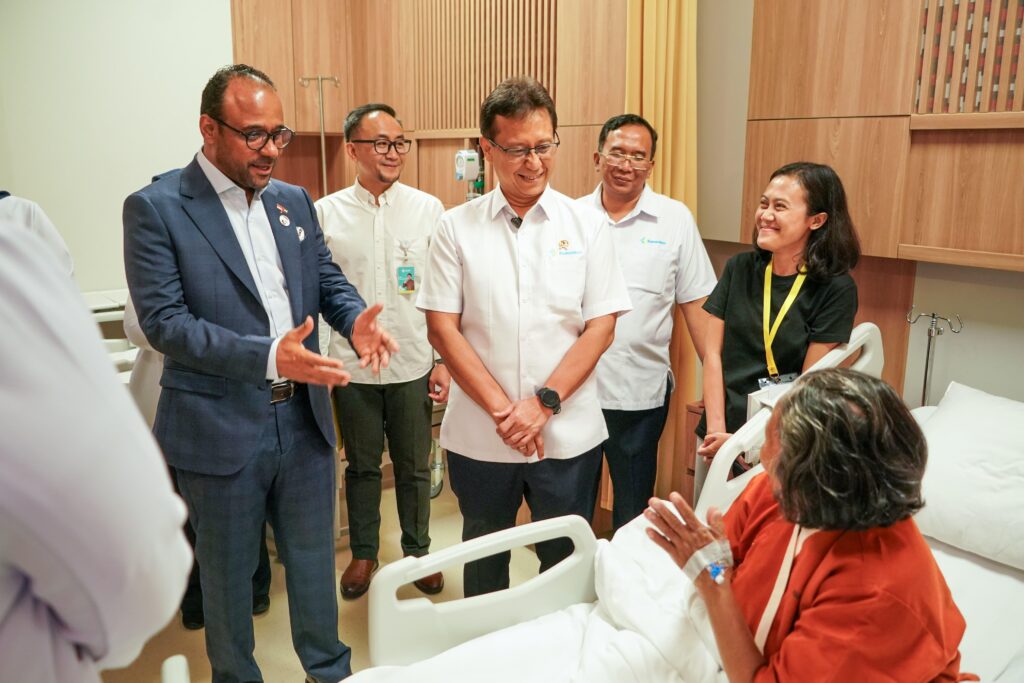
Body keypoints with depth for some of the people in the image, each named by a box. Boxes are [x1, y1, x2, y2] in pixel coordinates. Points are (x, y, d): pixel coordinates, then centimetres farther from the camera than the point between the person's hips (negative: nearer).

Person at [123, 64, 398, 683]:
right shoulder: (156, 208, -10)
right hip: (222, 428, -4)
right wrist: (269, 355, -29)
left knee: (314, 558, 19)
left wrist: (356, 319, -14)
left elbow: (329, 281, 10)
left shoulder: (294, 201, 6)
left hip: (304, 418, 5)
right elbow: (164, 320, -17)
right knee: (229, 573, 16)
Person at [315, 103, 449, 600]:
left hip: (414, 365, 0)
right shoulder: (325, 213, -1)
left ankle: (417, 551, 33)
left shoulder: (428, 210, -1)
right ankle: (363, 553, 35)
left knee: (414, 467, 13)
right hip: (352, 367, 0)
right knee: (361, 466, 15)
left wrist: (444, 361, -2)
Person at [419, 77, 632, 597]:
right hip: (479, 436, 1)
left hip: (567, 434, 0)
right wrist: (502, 410, -12)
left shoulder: (587, 226, 1)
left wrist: (544, 402, -13)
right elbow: (442, 326, -4)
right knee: (483, 567, 19)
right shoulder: (458, 227, 0)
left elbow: (601, 326, -2)